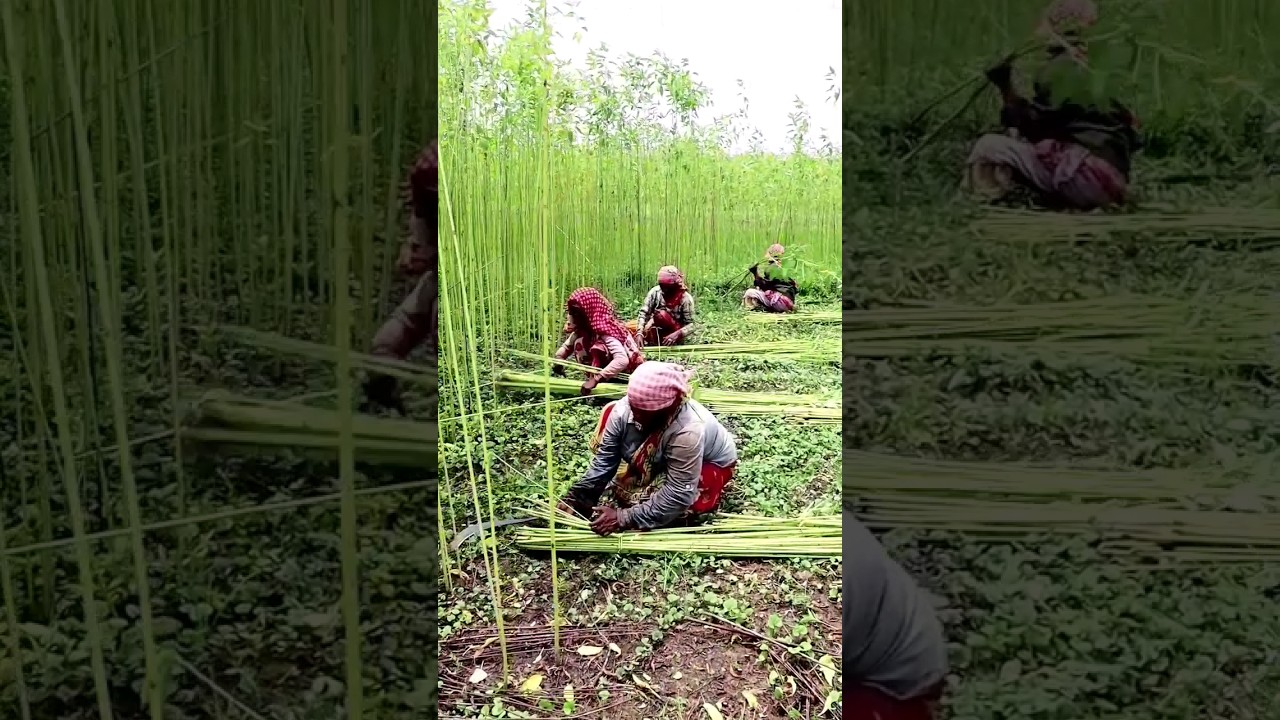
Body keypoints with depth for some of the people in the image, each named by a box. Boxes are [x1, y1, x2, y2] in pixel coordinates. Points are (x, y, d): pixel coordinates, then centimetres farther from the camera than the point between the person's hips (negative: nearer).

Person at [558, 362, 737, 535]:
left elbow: (678, 496, -40)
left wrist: (623, 518, -41)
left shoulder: (688, 432, -44)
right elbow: (605, 458, -18)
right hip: (661, 460, 6)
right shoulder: (625, 408, -29)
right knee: (610, 412, -5)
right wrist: (576, 497, -27)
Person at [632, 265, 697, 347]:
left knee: (662, 314, -31)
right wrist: (640, 333, -33)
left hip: (674, 335, -4)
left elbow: (691, 325, -19)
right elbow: (644, 312, -16)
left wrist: (677, 334, -39)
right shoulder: (655, 292, -12)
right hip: (657, 329, 4)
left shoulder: (685, 298, -19)